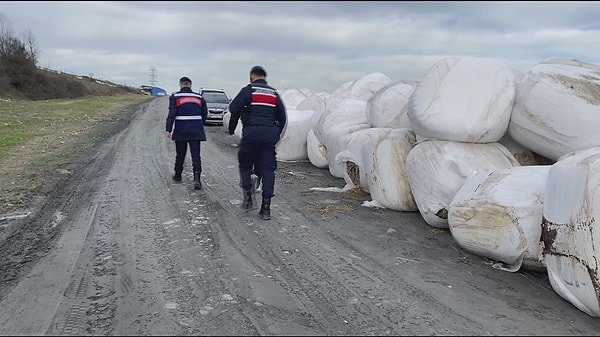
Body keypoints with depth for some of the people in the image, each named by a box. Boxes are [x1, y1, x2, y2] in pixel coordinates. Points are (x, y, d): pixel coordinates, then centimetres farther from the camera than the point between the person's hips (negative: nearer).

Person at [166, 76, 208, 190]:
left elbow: (171, 114, -9)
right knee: (196, 155, -2)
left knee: (180, 154, 15)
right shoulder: (199, 97, 8)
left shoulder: (175, 97, -1)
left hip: (180, 130, -1)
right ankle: (197, 178, -16)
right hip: (196, 130, 1)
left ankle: (178, 175, 30)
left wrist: (168, 129, -10)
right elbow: (204, 114, 14)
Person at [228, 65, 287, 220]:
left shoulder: (248, 90, 1)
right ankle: (266, 208, 2)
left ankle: (248, 188, -11)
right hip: (270, 134, 3)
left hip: (251, 133, -3)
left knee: (245, 165, 14)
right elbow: (283, 117, 16)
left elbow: (233, 108, -5)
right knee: (267, 170, 4)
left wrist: (231, 128, 8)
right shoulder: (274, 93, 15)